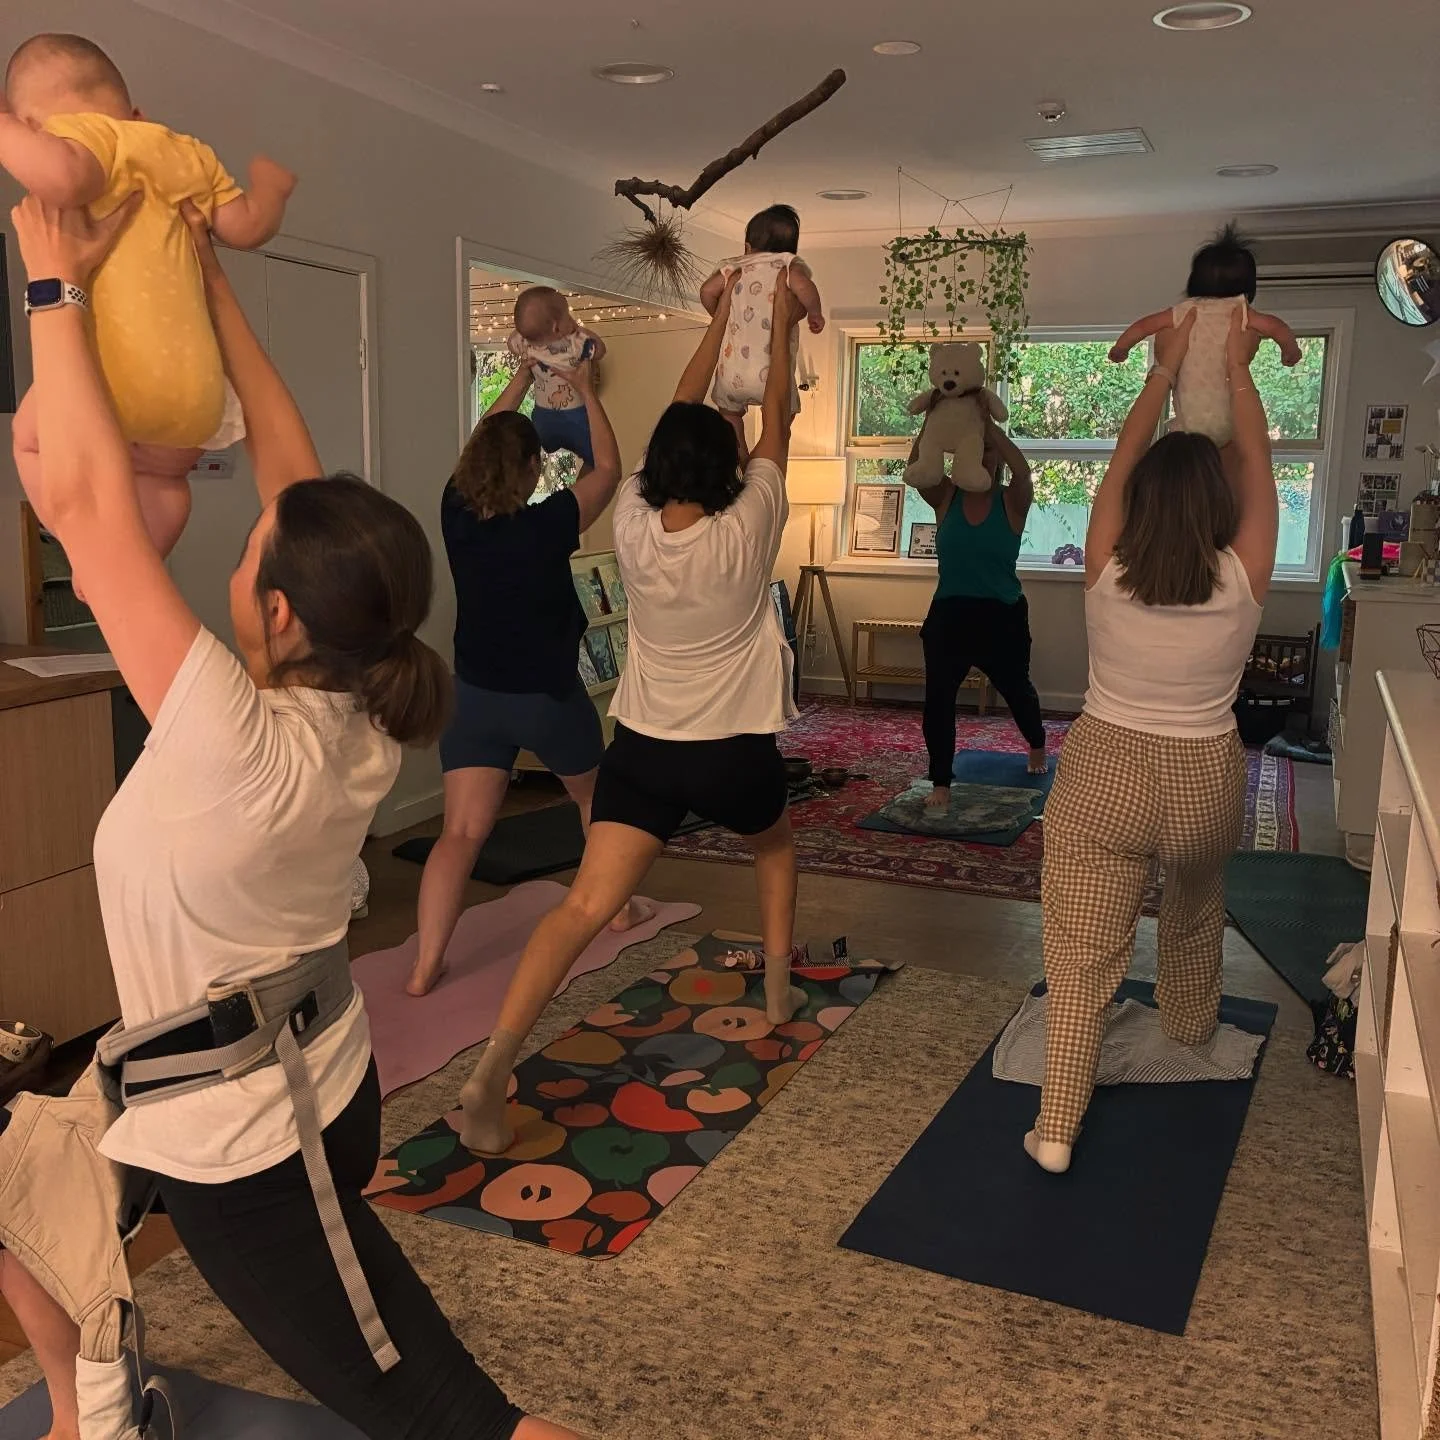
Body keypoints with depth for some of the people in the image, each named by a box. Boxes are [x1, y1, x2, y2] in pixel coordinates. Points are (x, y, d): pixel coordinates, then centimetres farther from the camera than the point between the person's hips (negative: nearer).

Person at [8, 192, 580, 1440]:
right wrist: (212, 287, 0)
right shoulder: (366, 718, -11)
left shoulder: (232, 742, -30)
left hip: (239, 1159, -7)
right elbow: (291, 471, -4)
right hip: (337, 1099, 7)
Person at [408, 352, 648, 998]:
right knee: (596, 797, 23)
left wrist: (522, 379, 21)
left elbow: (480, 442, 12)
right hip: (548, 697, -3)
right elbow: (608, 469, -4)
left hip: (474, 695, 3)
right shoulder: (548, 526, -18)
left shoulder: (456, 515, -7)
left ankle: (425, 965, -7)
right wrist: (588, 393, 6)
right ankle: (619, 907, 38)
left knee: (461, 832, 1)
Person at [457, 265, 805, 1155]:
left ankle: (493, 1071, -17)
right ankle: (780, 993, 38)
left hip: (643, 749, 2)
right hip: (734, 751, -1)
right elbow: (776, 426, 2)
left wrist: (719, 323, 18)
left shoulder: (632, 523, -5)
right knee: (776, 846, 31)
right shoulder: (747, 531, -12)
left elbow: (679, 420, 9)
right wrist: (782, 327, 13)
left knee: (587, 906, -5)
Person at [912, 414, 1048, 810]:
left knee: (1016, 690, 20)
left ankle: (1037, 747, 50)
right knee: (937, 698, -13)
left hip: (1002, 616, -1)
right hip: (949, 614, 1)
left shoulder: (1012, 503, -6)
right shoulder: (945, 498, -1)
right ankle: (941, 784, 0)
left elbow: (1023, 471, -28)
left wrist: (988, 423, -29)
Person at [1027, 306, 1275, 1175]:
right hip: (1205, 780, 1)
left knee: (1083, 952, 2)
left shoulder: (1106, 572, -10)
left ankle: (1056, 1127, 1)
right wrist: (1238, 370, 11)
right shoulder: (1241, 582, -12)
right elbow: (1256, 468, 2)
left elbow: (1122, 462, 4)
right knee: (1199, 908, 30)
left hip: (1105, 774, -1)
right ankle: (1191, 1031, 53)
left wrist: (1166, 368, 13)